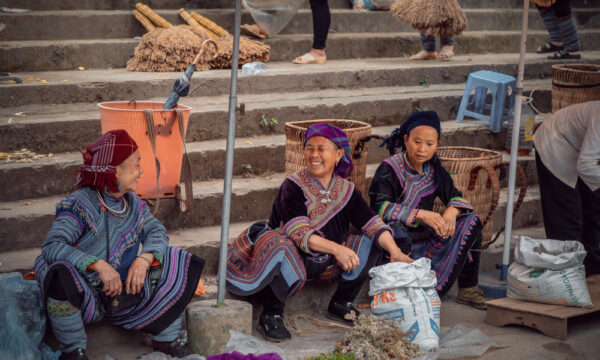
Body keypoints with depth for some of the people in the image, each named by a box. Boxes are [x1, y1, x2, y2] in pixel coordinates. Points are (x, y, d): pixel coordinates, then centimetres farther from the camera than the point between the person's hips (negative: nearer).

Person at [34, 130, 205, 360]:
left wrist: (144, 259, -21)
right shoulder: (79, 205, -17)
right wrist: (98, 264, -39)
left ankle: (166, 339, 11)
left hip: (127, 296, 6)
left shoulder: (132, 202, 5)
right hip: (88, 299, -6)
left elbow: (157, 231, 2)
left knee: (180, 263, -1)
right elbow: (51, 246, -28)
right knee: (61, 273, -39)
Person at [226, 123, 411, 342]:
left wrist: (395, 252, -23)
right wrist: (336, 248, -39)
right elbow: (298, 233, -27)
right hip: (295, 259, -6)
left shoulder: (345, 190, 1)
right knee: (280, 246, -38)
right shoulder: (293, 186, -15)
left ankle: (340, 304, 6)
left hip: (326, 264, 6)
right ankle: (271, 315, -19)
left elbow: (372, 223, -6)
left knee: (374, 242, -5)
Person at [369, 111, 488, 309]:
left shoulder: (434, 170, 7)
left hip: (427, 238, 7)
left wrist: (452, 212, -15)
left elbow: (456, 197, 11)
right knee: (398, 234, -40)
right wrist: (420, 215, -29)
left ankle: (467, 289, -3)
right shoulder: (389, 169, -12)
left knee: (470, 222, -6)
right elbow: (379, 207, -22)